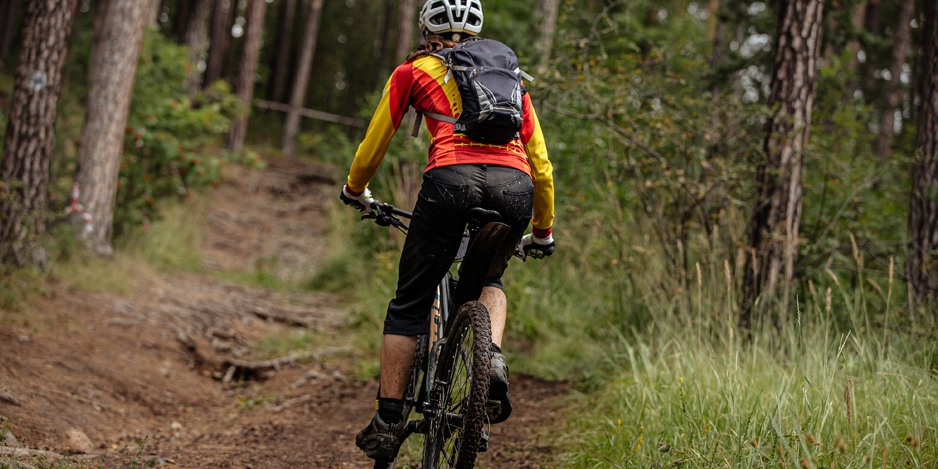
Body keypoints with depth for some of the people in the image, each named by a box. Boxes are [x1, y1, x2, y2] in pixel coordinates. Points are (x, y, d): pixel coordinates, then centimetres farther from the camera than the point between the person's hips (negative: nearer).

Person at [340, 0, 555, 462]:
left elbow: (373, 145, 27)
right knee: (488, 279, 31)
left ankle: (388, 422, 11)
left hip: (452, 179, -3)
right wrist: (542, 232, 40)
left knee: (409, 305, 12)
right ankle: (493, 357, 4)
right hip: (515, 187, 3)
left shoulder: (414, 71, 22)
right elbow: (541, 163, 28)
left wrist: (354, 190, 47)